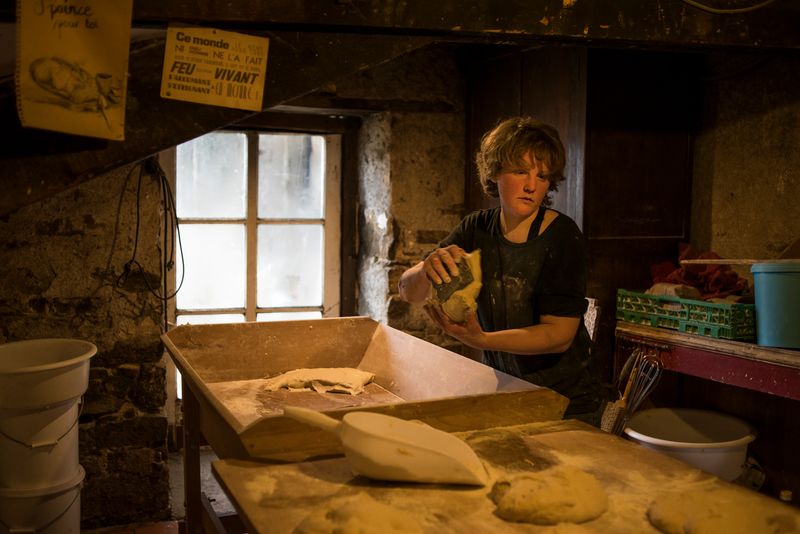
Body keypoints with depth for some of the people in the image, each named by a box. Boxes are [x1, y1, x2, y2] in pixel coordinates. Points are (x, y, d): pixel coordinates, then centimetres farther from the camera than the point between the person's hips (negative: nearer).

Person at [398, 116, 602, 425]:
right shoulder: (476, 229, -5)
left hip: (566, 401, -3)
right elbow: (408, 292, -7)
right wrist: (427, 269, -32)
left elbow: (559, 335, -23)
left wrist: (480, 340, -38)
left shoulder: (563, 237, -19)